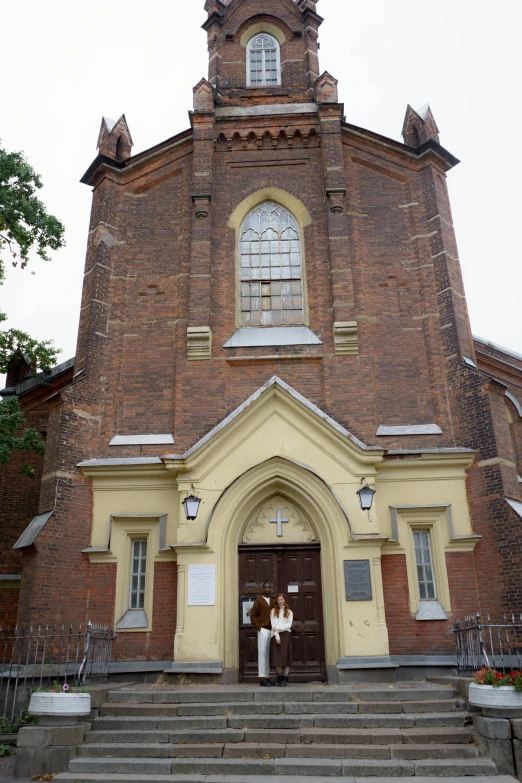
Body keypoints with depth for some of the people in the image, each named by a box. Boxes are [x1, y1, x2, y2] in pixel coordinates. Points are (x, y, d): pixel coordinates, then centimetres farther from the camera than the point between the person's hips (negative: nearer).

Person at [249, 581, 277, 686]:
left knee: (268, 654, 9)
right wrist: (258, 628, -8)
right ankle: (262, 678, -5)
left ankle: (267, 677, 14)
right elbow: (253, 616, -4)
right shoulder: (258, 600, -2)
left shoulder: (273, 601, 12)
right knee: (262, 653, -6)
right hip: (263, 630, -5)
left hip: (271, 630, 5)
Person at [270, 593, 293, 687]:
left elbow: (289, 625, 2)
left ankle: (285, 679, -6)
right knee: (276, 656, -7)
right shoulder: (273, 611, 12)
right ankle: (280, 677, 3)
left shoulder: (289, 612, 12)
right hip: (276, 635, 0)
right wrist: (277, 636, -8)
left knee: (286, 656, -9)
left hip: (286, 635, 0)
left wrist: (278, 628, -9)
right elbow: (273, 624, 3)